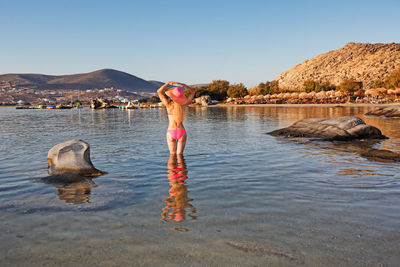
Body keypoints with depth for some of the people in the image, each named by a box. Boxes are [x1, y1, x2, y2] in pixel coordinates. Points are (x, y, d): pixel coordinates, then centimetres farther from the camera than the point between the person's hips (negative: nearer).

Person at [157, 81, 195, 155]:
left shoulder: (169, 105, -8)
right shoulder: (184, 104, -4)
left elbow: (159, 91, 4)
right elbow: (192, 92, 11)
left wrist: (168, 83, -1)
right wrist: (183, 85, -1)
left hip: (171, 132, -1)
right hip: (181, 132, 1)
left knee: (172, 154, 8)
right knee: (179, 154, 6)